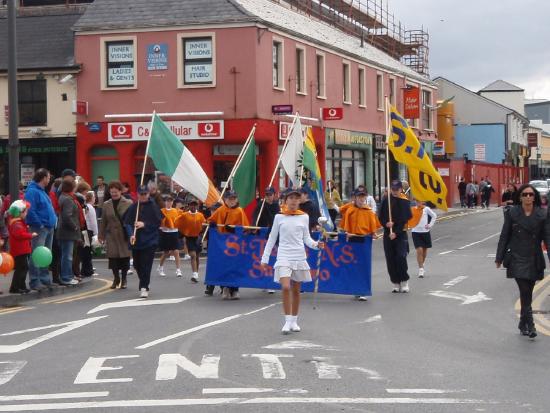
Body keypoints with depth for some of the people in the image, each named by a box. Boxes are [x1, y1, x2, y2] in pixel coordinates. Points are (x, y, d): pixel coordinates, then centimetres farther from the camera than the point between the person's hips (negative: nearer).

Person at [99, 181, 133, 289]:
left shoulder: (128, 203, -3)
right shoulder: (106, 205, 8)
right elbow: (103, 221, 11)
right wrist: (101, 235, 9)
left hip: (125, 236, -2)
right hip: (112, 236, 3)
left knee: (125, 258, 2)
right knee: (113, 258, 1)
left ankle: (123, 279, 17)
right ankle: (116, 278, 17)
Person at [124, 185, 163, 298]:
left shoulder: (154, 206, -3)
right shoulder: (133, 207, 3)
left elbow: (158, 222, -4)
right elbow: (127, 222, -2)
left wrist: (144, 224, -15)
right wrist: (131, 234, -18)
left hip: (150, 241, -3)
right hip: (136, 241, 4)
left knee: (146, 265, -11)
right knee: (137, 265, 12)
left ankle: (144, 287, -6)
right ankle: (144, 285, 32)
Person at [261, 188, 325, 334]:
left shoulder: (304, 217, 6)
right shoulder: (279, 217, 3)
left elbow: (306, 238, 10)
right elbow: (272, 238, 8)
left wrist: (316, 244, -10)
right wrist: (265, 258, 6)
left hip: (299, 256, 2)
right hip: (284, 256, -2)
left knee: (296, 290, 8)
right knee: (285, 288, -18)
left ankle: (294, 321, 21)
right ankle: (287, 321, -10)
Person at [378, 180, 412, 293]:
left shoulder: (405, 201, -4)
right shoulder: (386, 200, 5)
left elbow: (405, 219, -8)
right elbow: (380, 216, 6)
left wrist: (396, 232, -14)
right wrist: (386, 224, -15)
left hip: (401, 233, -3)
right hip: (387, 233, 3)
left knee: (401, 257, -14)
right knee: (390, 259, 4)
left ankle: (404, 282, 0)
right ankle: (396, 283, 13)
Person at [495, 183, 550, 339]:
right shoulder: (512, 213, -1)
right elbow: (504, 236, 3)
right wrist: (499, 258, 3)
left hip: (534, 260, 2)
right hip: (517, 259, -2)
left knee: (527, 293, 9)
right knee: (525, 291, -14)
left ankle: (523, 324, 22)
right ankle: (529, 325, -11)